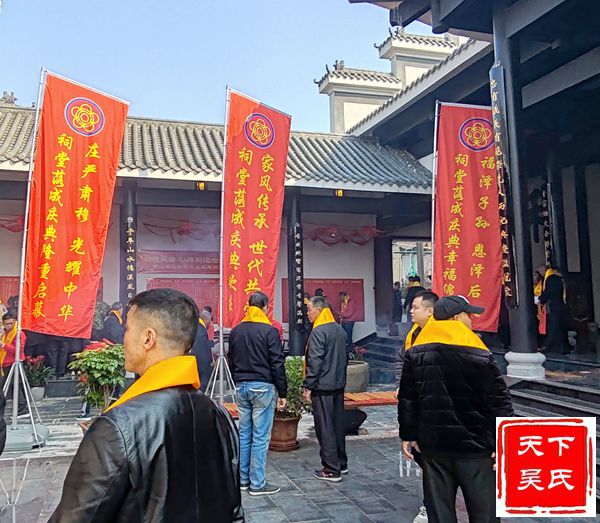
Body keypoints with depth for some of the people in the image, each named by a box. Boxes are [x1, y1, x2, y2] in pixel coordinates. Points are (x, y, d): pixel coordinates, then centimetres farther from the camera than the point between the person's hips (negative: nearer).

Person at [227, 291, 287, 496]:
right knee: (260, 437, -1)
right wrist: (282, 392, -4)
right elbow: (277, 364, -10)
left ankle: (243, 479, 20)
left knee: (244, 434, 13)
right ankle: (257, 484, 3)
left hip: (241, 387, 6)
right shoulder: (269, 331, -10)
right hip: (263, 387, -6)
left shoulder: (235, 331, 9)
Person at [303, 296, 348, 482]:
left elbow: (314, 361, -19)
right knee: (338, 424, 16)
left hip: (322, 387, -8)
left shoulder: (318, 332, -16)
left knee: (325, 428, -1)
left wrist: (308, 386, -14)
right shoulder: (340, 330, 9)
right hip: (338, 385, 8)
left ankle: (331, 470, 3)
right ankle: (341, 463, 26)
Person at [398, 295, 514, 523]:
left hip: (433, 446, 4)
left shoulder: (415, 354, 1)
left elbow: (407, 399, 5)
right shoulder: (480, 357, -11)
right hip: (475, 447, -4)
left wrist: (408, 435, 11)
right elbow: (499, 402, -10)